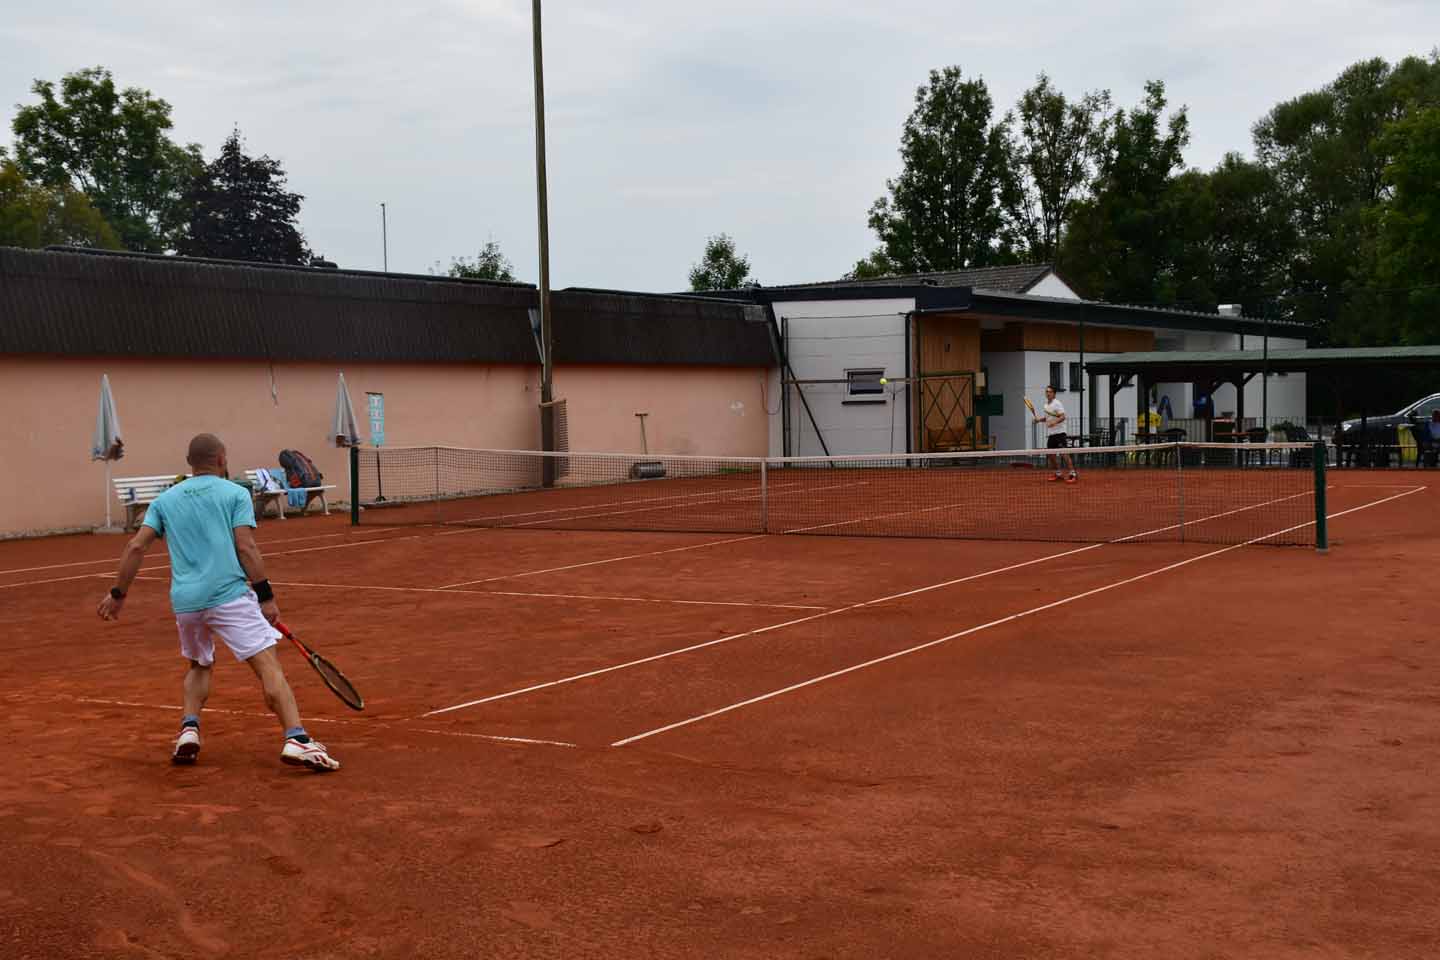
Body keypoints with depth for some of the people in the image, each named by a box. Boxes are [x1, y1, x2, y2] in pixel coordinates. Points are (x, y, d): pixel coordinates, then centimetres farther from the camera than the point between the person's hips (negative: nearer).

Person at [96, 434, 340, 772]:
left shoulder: (166, 499, 17)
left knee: (199, 666, 28)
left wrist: (118, 593, 17)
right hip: (229, 594, -5)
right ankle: (296, 740, -24)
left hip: (185, 601, 5)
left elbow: (136, 547, 9)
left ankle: (189, 729, 8)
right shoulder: (235, 493, 5)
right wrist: (266, 596, -4)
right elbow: (245, 547, -6)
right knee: (268, 665, -9)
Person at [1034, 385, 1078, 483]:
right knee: (1051, 454, 8)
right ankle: (1058, 474, 21)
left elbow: (1062, 417, -18)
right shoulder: (1045, 405, 15)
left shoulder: (1057, 404, -9)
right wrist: (1039, 419, 8)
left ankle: (1073, 474, -11)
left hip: (1059, 433, -8)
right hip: (1050, 434, 8)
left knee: (1064, 453, -13)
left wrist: (1054, 422, -34)